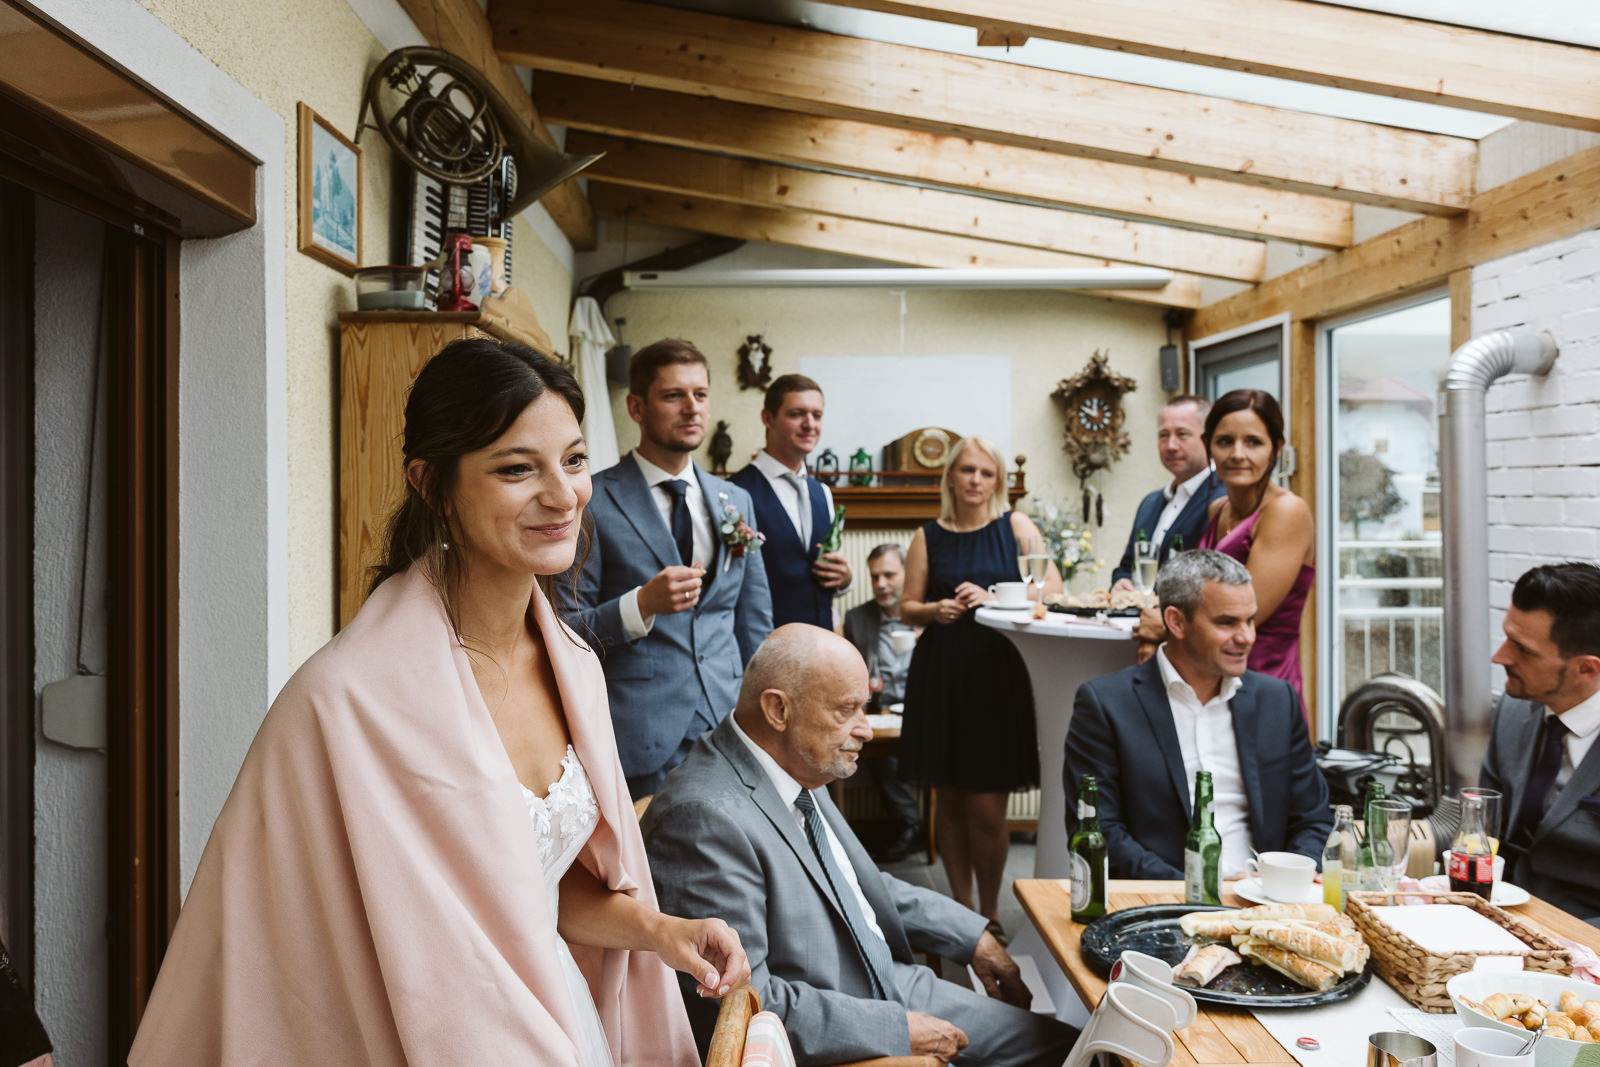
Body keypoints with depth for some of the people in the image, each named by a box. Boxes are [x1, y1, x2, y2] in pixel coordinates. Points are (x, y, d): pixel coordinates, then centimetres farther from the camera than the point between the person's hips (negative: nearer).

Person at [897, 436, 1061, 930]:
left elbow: (1052, 590, 0)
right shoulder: (928, 536, 10)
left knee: (986, 809, -4)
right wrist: (935, 610, -10)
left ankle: (990, 913, 16)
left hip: (997, 675, -2)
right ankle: (961, 907, 23)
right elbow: (907, 607, 11)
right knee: (948, 800, 7)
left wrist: (993, 597, -13)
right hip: (940, 676, 2)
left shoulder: (1015, 526, 6)